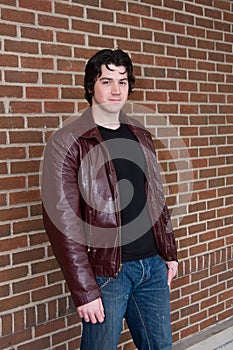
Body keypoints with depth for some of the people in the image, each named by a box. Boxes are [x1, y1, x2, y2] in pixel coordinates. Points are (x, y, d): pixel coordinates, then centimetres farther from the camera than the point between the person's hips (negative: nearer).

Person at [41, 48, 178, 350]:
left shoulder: (140, 136, 9)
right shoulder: (66, 143, -11)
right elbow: (63, 224, -15)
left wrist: (169, 253, 13)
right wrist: (84, 291, -16)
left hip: (153, 266, 6)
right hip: (107, 273, -6)